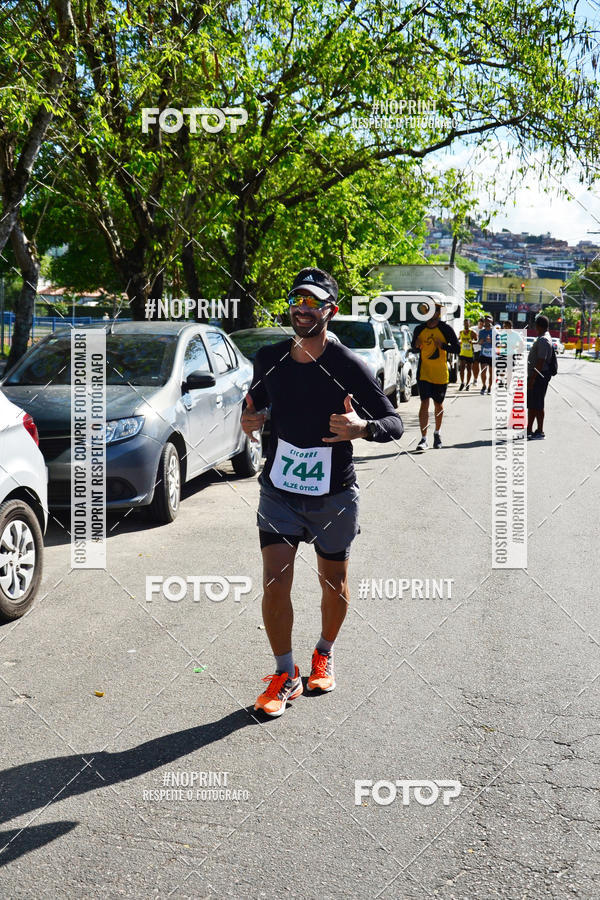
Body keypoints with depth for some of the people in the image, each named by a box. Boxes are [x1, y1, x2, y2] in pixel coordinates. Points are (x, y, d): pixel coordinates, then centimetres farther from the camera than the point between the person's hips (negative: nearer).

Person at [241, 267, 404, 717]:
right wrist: (250, 420, -6)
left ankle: (325, 654, 39)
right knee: (275, 582, -8)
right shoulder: (269, 359, -1)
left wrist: (362, 429, -31)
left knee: (334, 584, 12)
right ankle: (285, 675, 9)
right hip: (279, 490, 2)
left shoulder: (348, 365, -12)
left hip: (334, 494, -2)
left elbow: (396, 422, -10)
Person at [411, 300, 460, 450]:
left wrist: (443, 345, -20)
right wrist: (417, 346, -7)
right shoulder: (419, 329, 3)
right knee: (424, 403, -11)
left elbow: (457, 349, -3)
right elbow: (415, 349, 16)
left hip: (441, 374, -1)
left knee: (438, 404, 12)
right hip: (424, 374, 1)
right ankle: (423, 438, -12)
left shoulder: (445, 329, -5)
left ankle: (437, 434, 32)